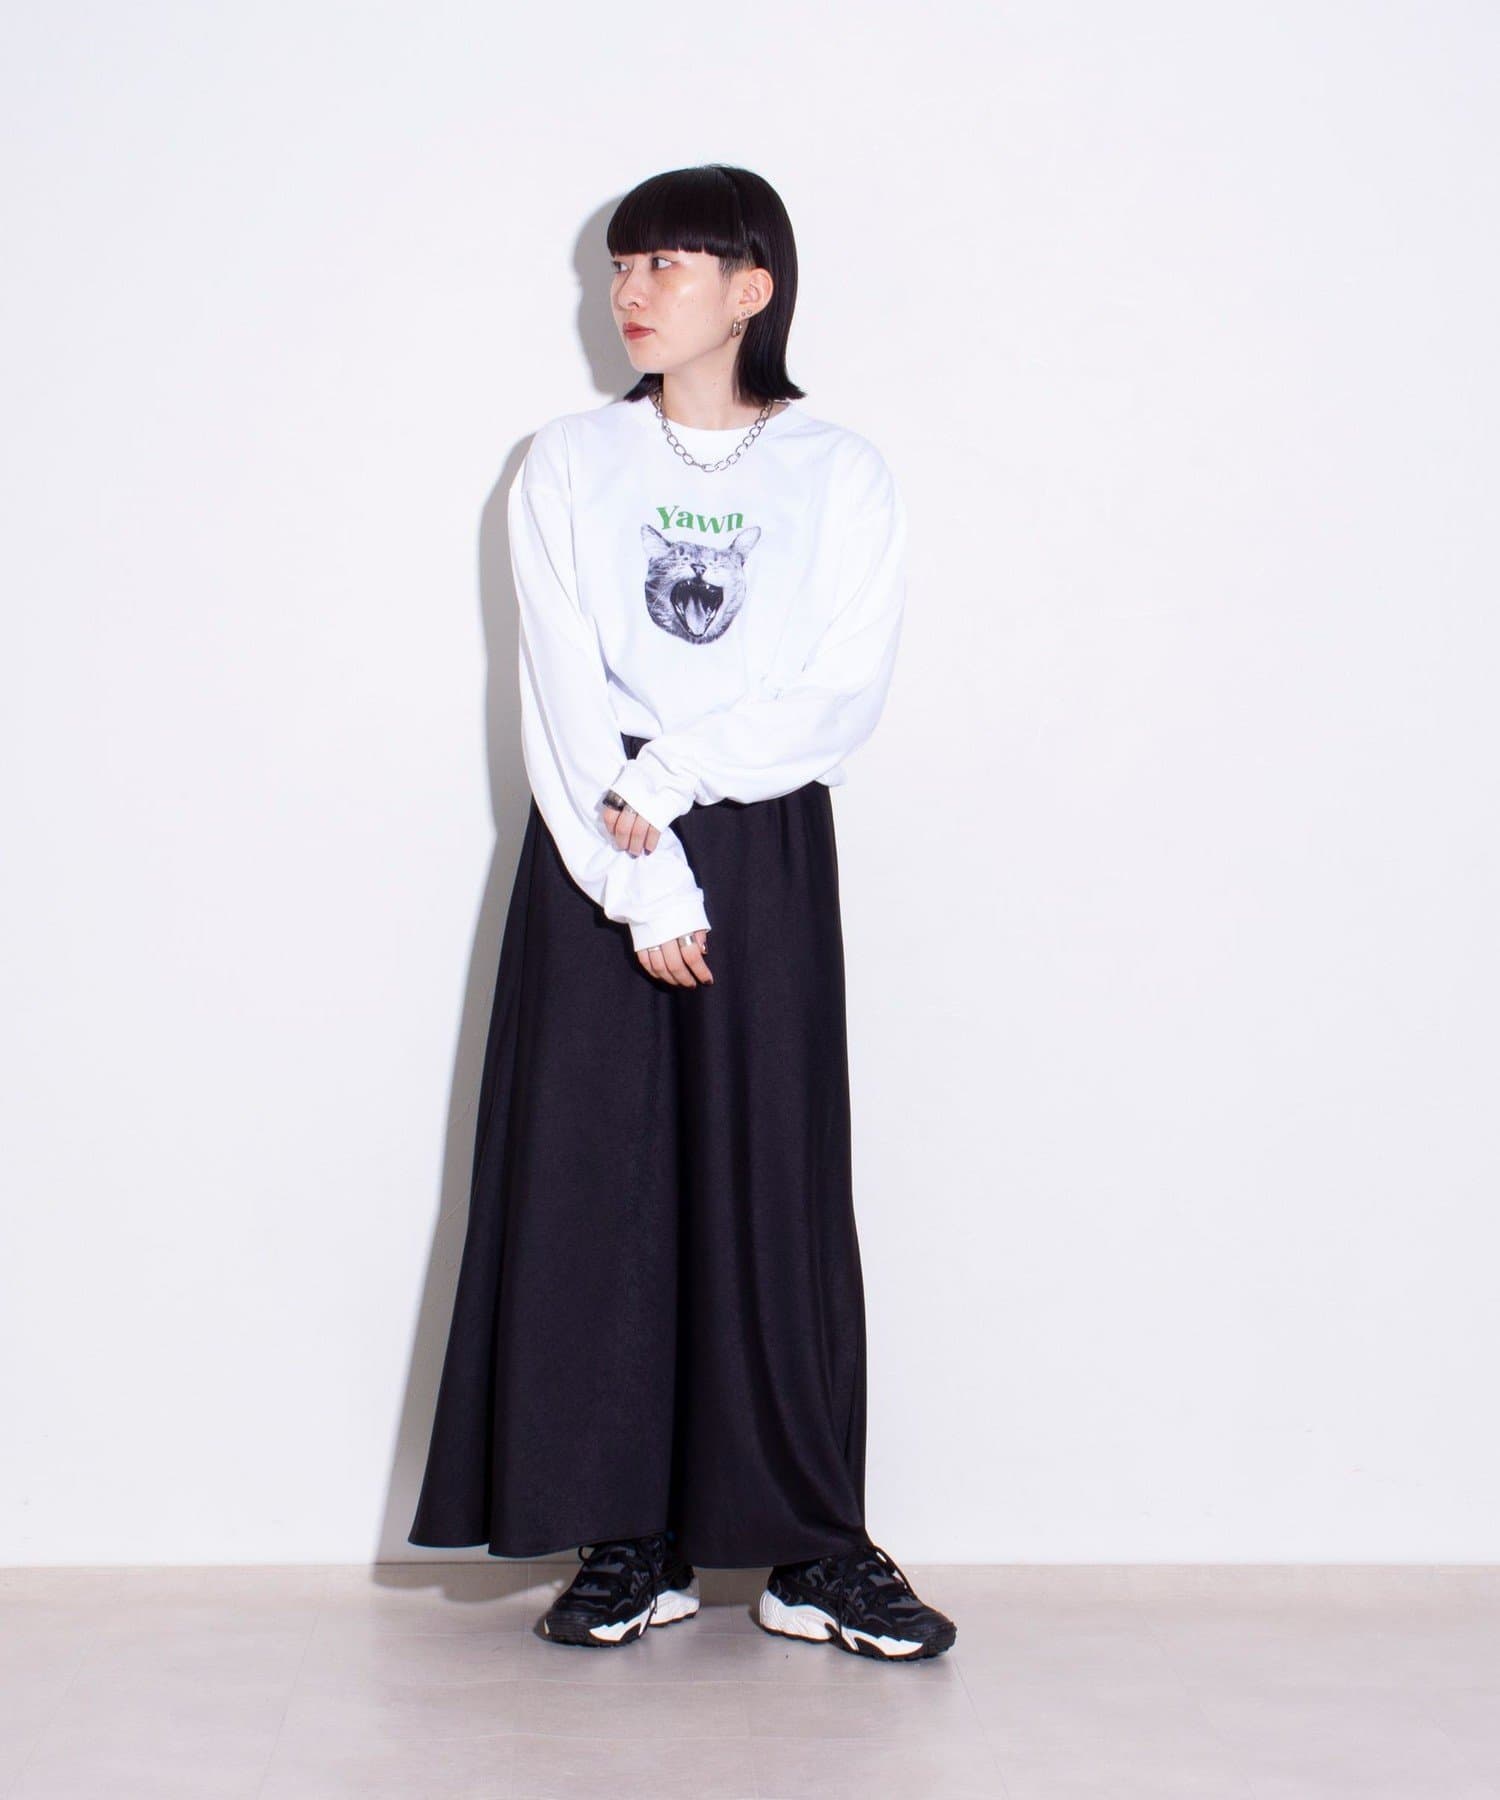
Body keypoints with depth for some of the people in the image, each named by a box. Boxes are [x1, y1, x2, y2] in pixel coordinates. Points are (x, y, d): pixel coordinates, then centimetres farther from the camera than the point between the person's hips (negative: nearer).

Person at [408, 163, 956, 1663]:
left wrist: (671, 773, -13)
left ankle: (811, 1549, 6)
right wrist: (642, 880, -13)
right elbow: (565, 696, -3)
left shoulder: (839, 475, 6)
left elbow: (846, 696, -4)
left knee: (773, 1179, -2)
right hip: (592, 854, 1)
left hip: (767, 846, -1)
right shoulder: (569, 468, 8)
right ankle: (629, 1545, 7)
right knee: (598, 1173, -2)